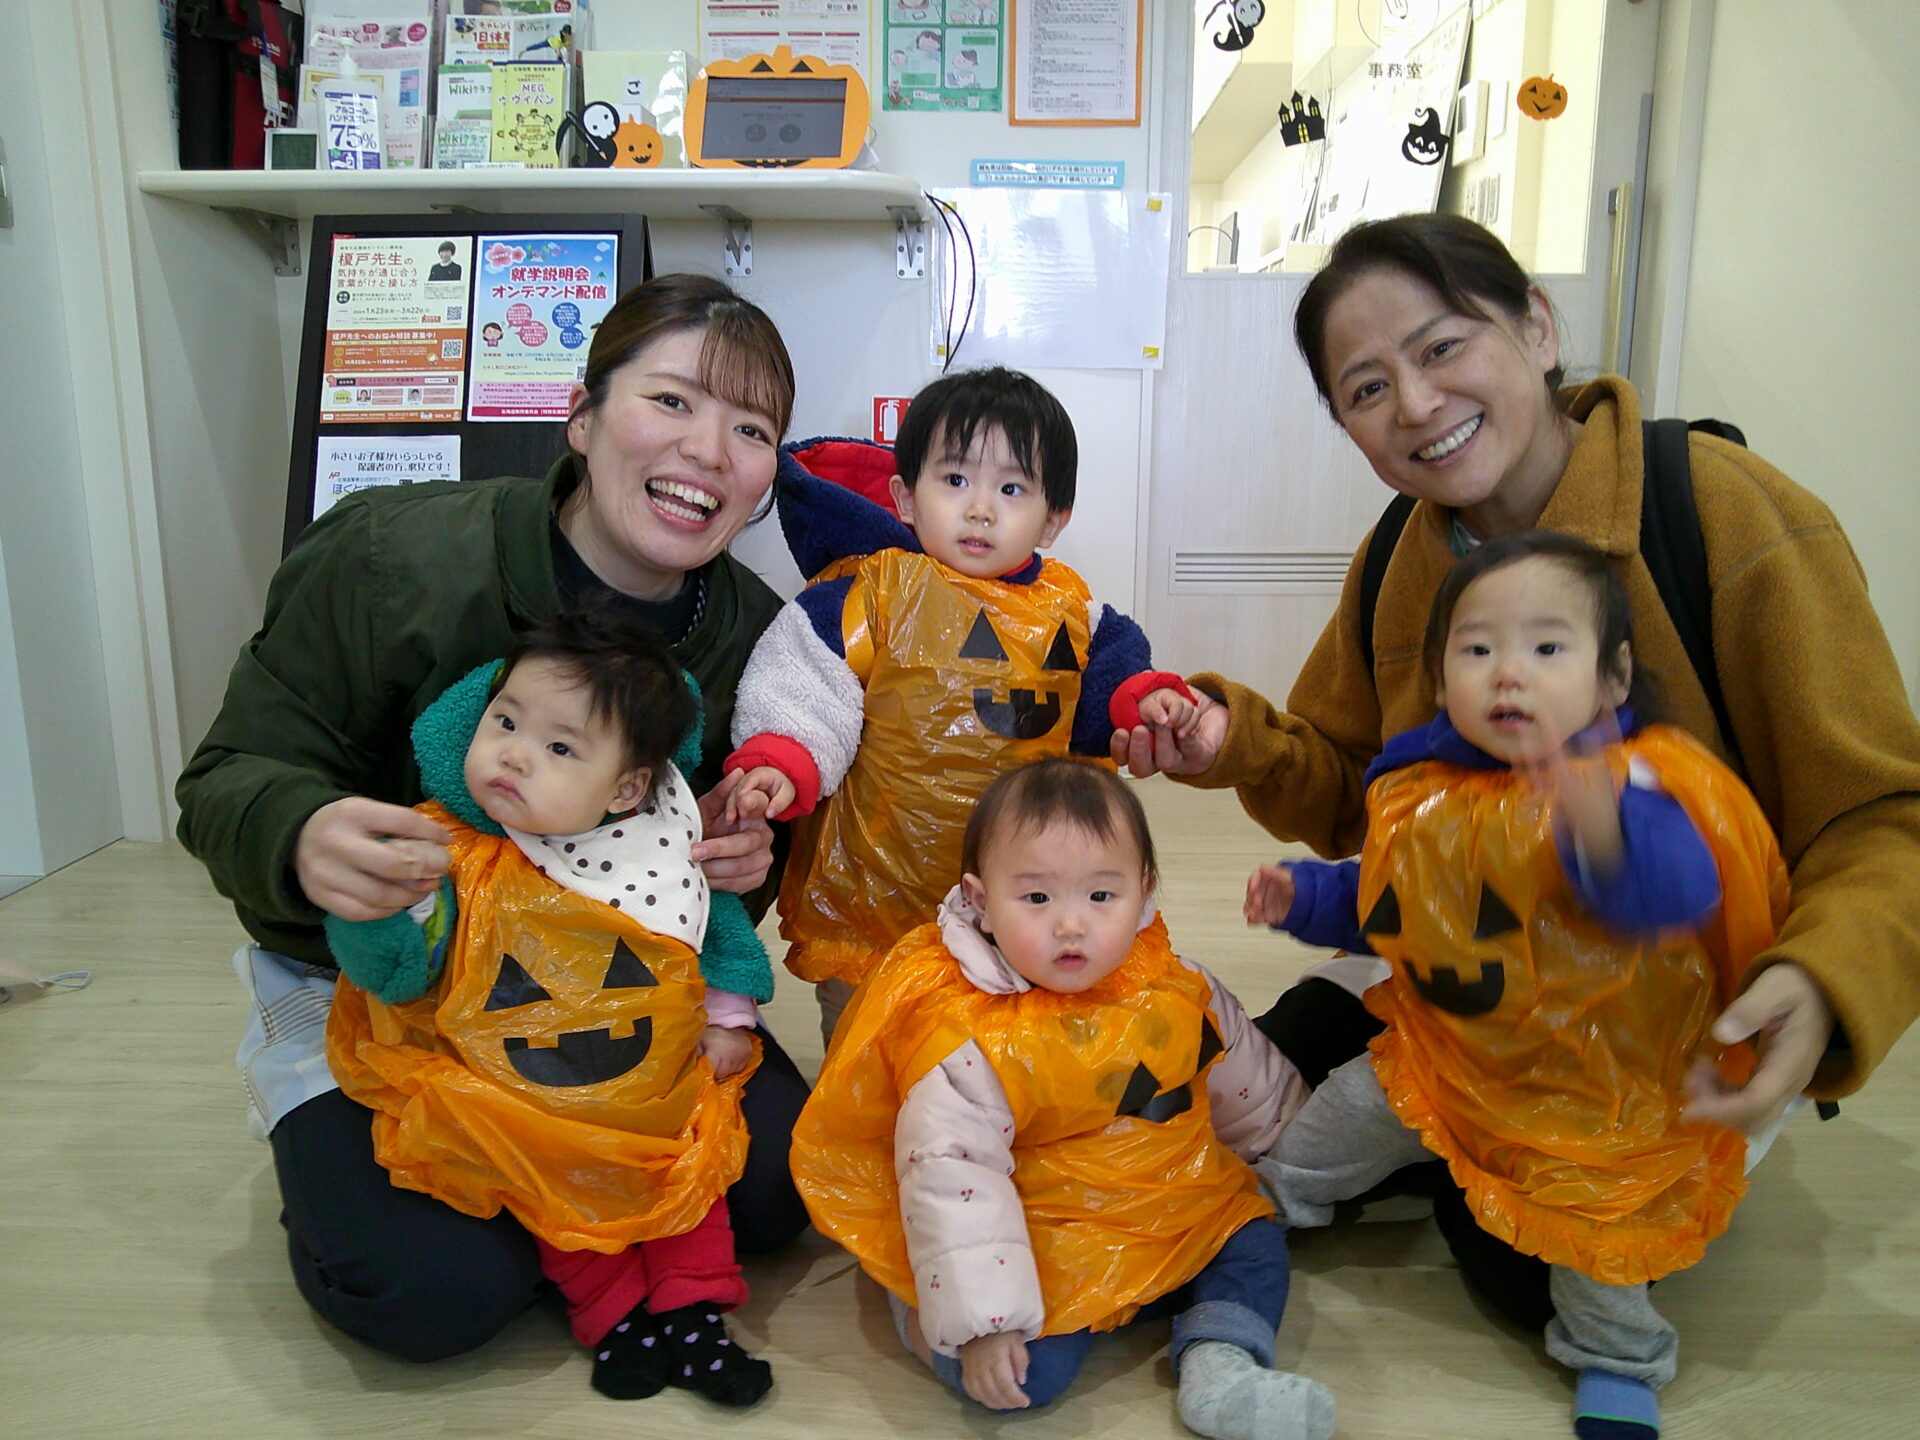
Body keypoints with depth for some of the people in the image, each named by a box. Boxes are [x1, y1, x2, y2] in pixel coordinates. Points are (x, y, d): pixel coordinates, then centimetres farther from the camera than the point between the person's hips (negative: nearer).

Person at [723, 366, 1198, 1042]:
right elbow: (803, 677, -12)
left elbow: (1109, 679, 15)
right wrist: (779, 762, -27)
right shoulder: (878, 588, -8)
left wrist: (1143, 701, -5)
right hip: (875, 890, -3)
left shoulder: (1069, 608, 5)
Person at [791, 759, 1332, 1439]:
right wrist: (980, 1322, -25)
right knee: (1034, 1368, -21)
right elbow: (951, 1178, -24)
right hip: (1046, 1247, -6)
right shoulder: (967, 1042, -26)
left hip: (1182, 1217, 7)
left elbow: (1248, 1080, 13)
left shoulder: (1174, 987, -7)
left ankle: (1221, 1361, 4)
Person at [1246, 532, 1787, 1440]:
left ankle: (1616, 1364, 36)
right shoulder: (1418, 794, -5)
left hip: (1586, 1080, -5)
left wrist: (1600, 828, -63)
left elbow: (1679, 890, -45)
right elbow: (1379, 903, 13)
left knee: (1596, 1217, 2)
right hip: (1437, 1053, 5)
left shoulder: (1624, 784, -24)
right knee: (1341, 1119, 14)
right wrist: (1304, 895, -1)